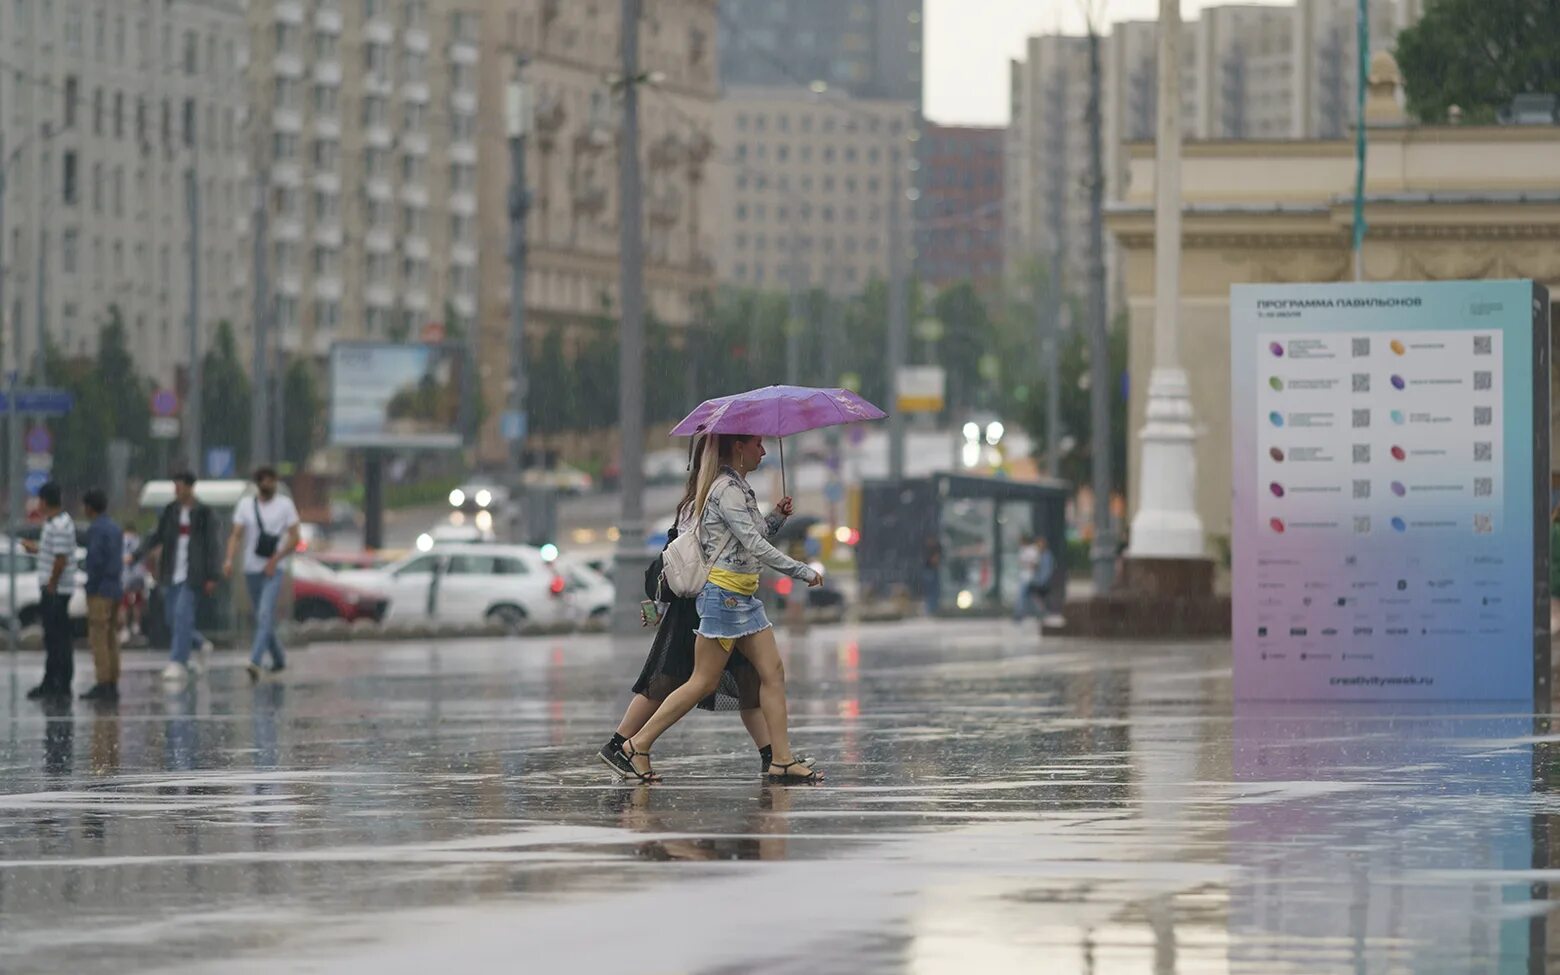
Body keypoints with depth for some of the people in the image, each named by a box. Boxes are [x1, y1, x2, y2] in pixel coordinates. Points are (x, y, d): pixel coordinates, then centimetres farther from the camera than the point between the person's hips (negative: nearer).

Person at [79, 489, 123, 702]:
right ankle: (113, 685, 11)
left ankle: (103, 684, -11)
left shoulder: (96, 529, -12)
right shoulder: (115, 528, 14)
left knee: (98, 638, -7)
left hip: (100, 590, -9)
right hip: (116, 588, 9)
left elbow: (95, 559, -20)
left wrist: (91, 586, -11)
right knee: (111, 638, 11)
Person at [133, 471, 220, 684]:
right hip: (171, 576, 5)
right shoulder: (170, 511, 9)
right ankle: (202, 645, 30)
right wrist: (137, 555, -6)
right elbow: (156, 537, 8)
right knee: (173, 620, 7)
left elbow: (211, 546, -3)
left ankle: (177, 663, -15)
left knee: (183, 616, -15)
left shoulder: (204, 514, -3)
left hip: (193, 576, -5)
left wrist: (211, 577, -7)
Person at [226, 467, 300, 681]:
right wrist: (229, 559, -19)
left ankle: (255, 662, -28)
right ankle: (278, 658, 31)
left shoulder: (285, 504, -1)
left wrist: (275, 560, -15)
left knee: (265, 615, -19)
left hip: (274, 570, -4)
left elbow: (294, 537, -3)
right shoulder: (245, 505, 5)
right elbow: (236, 535, -1)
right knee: (262, 618, 13)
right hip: (251, 569, 4)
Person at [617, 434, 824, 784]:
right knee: (704, 681, -5)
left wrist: (776, 517, 6)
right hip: (724, 594, -10)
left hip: (745, 597, 10)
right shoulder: (726, 489, -14)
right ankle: (639, 744, 1)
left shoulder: (739, 488, 17)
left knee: (773, 673, 3)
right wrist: (803, 572, -16)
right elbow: (754, 545, -19)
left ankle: (782, 760, 2)